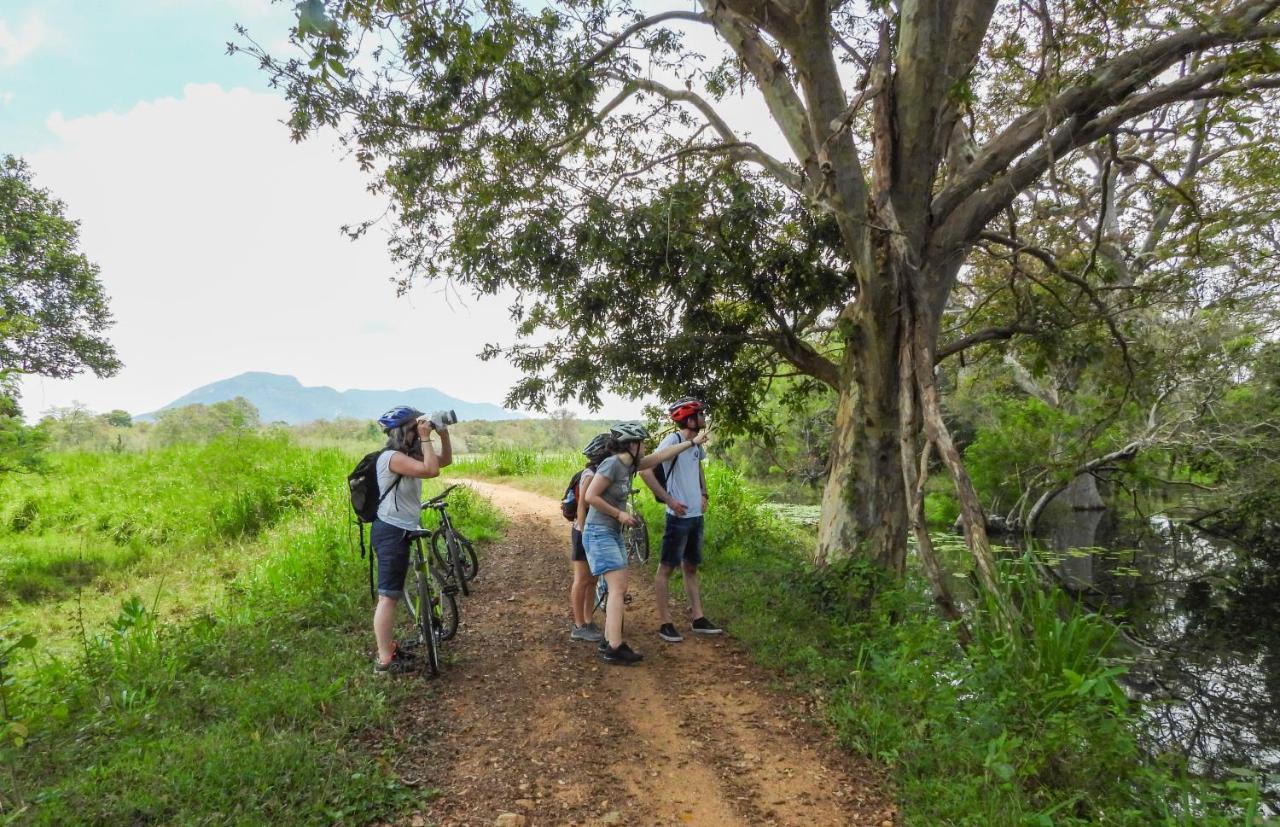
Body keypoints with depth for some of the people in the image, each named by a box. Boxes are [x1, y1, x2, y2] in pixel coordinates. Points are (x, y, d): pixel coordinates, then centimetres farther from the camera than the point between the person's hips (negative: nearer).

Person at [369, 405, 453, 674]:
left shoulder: (409, 456, 10)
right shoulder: (392, 457, -19)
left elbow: (445, 461, 15)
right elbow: (431, 470, -30)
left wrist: (443, 433, 2)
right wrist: (426, 438, -20)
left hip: (398, 530, 11)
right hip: (392, 532, -11)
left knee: (390, 594, 19)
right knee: (389, 596, -5)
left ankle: (387, 647, 31)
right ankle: (384, 661, 1)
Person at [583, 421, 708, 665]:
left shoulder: (628, 465, 8)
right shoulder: (612, 464, -18)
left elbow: (662, 455, 18)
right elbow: (590, 496, -21)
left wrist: (693, 442, 24)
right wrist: (619, 514, -16)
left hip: (613, 533, 9)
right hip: (599, 533, -9)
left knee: (620, 589, 10)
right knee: (618, 588, -13)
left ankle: (608, 642, 18)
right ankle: (615, 649, -13)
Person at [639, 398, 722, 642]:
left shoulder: (696, 445, 8)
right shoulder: (672, 441, -16)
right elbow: (646, 471, -23)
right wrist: (670, 500, -20)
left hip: (696, 515, 8)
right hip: (679, 516, -8)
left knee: (691, 567, 15)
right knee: (667, 568, 2)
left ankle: (698, 619, 23)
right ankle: (665, 623, 8)